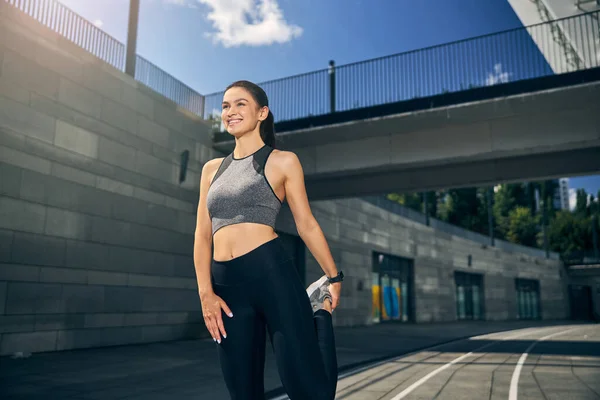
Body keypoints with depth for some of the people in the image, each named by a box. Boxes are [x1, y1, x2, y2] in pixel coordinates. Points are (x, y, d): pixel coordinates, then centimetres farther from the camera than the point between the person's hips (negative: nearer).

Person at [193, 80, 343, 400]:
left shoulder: (282, 161, 6)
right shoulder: (212, 169, 18)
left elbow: (306, 224, 8)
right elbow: (203, 235, 12)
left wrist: (333, 277, 12)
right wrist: (206, 293, 1)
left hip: (272, 274, -4)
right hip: (226, 283, 5)